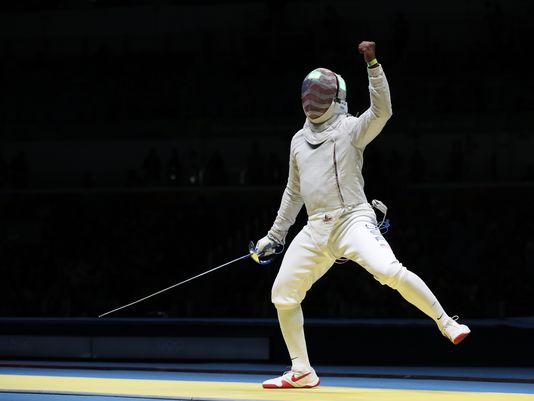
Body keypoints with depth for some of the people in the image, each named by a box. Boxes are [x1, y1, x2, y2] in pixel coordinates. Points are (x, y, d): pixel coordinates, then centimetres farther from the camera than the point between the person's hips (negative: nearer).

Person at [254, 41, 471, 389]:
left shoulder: (350, 128, -2)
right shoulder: (300, 139, 16)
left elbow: (382, 110, -23)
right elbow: (294, 193, 26)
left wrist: (373, 64, -32)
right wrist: (274, 236, 27)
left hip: (352, 220, -7)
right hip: (316, 229, 7)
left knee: (389, 271, -31)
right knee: (283, 295, 4)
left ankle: (447, 323, -18)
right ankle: (302, 372, 16)